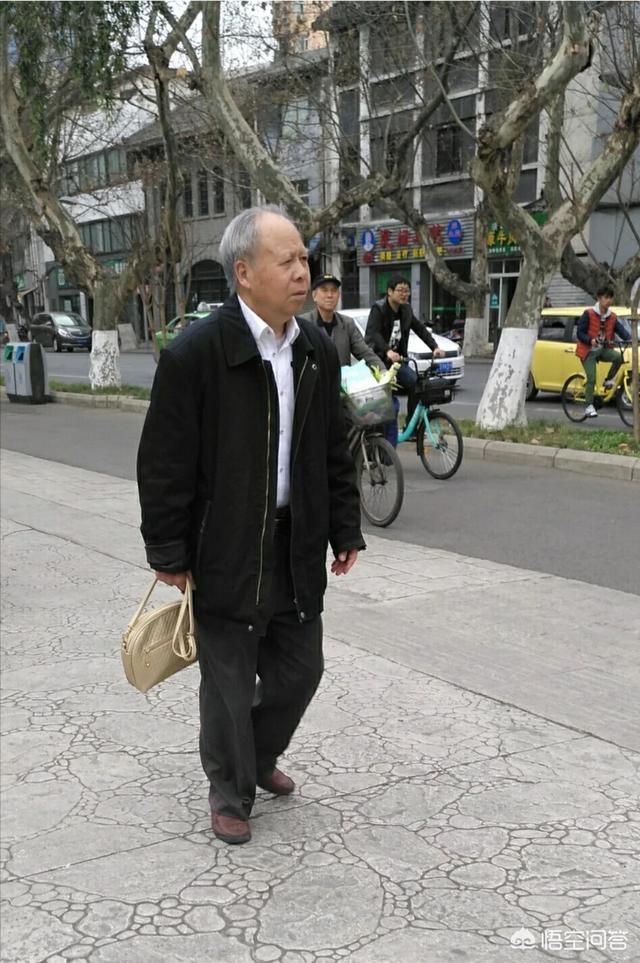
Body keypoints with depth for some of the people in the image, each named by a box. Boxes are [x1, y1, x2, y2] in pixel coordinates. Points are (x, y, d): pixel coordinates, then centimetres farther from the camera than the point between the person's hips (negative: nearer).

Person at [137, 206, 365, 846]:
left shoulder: (318, 351, 3)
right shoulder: (194, 354, -16)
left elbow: (334, 452, 11)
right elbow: (164, 464, -12)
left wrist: (346, 531, 10)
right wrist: (168, 553, -9)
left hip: (298, 547, 6)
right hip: (226, 552, -5)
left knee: (300, 669, 15)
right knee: (229, 681, 8)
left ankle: (259, 756, 43)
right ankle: (230, 792, 31)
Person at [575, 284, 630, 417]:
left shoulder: (612, 317, 4)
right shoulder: (588, 314, -9)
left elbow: (622, 331, -3)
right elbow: (579, 333, -12)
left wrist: (631, 340, -24)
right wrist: (591, 340, -30)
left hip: (603, 350, 4)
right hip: (588, 351, -4)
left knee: (618, 357, -27)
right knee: (592, 379, -15)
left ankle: (609, 380, -5)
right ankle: (589, 406, -4)